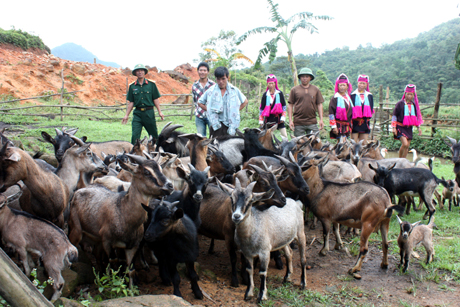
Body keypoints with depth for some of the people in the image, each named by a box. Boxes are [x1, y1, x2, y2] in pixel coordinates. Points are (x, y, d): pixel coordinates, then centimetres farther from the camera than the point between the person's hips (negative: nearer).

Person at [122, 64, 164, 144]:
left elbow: (156, 99, 3)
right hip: (137, 113, 1)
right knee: (135, 135, -7)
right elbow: (131, 102, 10)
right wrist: (126, 115, 7)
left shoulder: (151, 84, 2)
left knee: (154, 135, 7)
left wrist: (160, 112, -2)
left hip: (149, 113, -1)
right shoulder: (132, 86, 6)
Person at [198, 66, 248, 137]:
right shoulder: (211, 91, 2)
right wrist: (209, 110, 0)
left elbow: (245, 101, 15)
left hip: (230, 124, 1)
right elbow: (200, 102, 12)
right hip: (216, 124, 0)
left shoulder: (234, 90, 4)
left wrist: (236, 111, 5)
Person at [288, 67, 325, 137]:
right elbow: (290, 105, 6)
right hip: (298, 123, -1)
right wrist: (290, 120, -2)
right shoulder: (294, 90, 7)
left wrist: (321, 120, 3)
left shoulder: (316, 90, 11)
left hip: (312, 123, 1)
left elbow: (319, 105, 11)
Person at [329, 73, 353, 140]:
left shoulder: (348, 98, 14)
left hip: (347, 126, 7)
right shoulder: (335, 98, -8)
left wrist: (350, 125, 20)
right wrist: (333, 126, -17)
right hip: (338, 126, -7)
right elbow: (331, 113, -12)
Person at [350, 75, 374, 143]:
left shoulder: (369, 96, 12)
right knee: (354, 142, -5)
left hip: (365, 122, 3)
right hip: (355, 122, -3)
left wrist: (368, 118, -2)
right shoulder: (353, 95, 1)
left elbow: (371, 108, 12)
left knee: (364, 143, 3)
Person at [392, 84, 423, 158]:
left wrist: (418, 127, 17)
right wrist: (394, 127, -10)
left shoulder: (414, 105, 10)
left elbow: (416, 117, 20)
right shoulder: (400, 104, -7)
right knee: (405, 144, -19)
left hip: (409, 128, 6)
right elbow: (394, 115, -5)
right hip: (401, 127, -6)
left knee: (407, 146, 5)